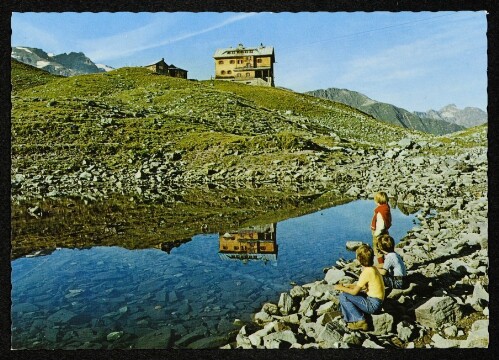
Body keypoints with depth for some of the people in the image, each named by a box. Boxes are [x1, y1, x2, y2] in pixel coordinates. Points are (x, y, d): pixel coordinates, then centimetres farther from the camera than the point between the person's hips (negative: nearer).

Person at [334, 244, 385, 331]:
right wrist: (350, 285, 12)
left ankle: (360, 321, -7)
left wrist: (341, 288, -1)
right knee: (347, 293, 15)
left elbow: (355, 292, -16)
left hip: (373, 304, -10)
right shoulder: (373, 268, 5)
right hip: (376, 301, 10)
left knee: (343, 296, -11)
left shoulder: (367, 272, -22)